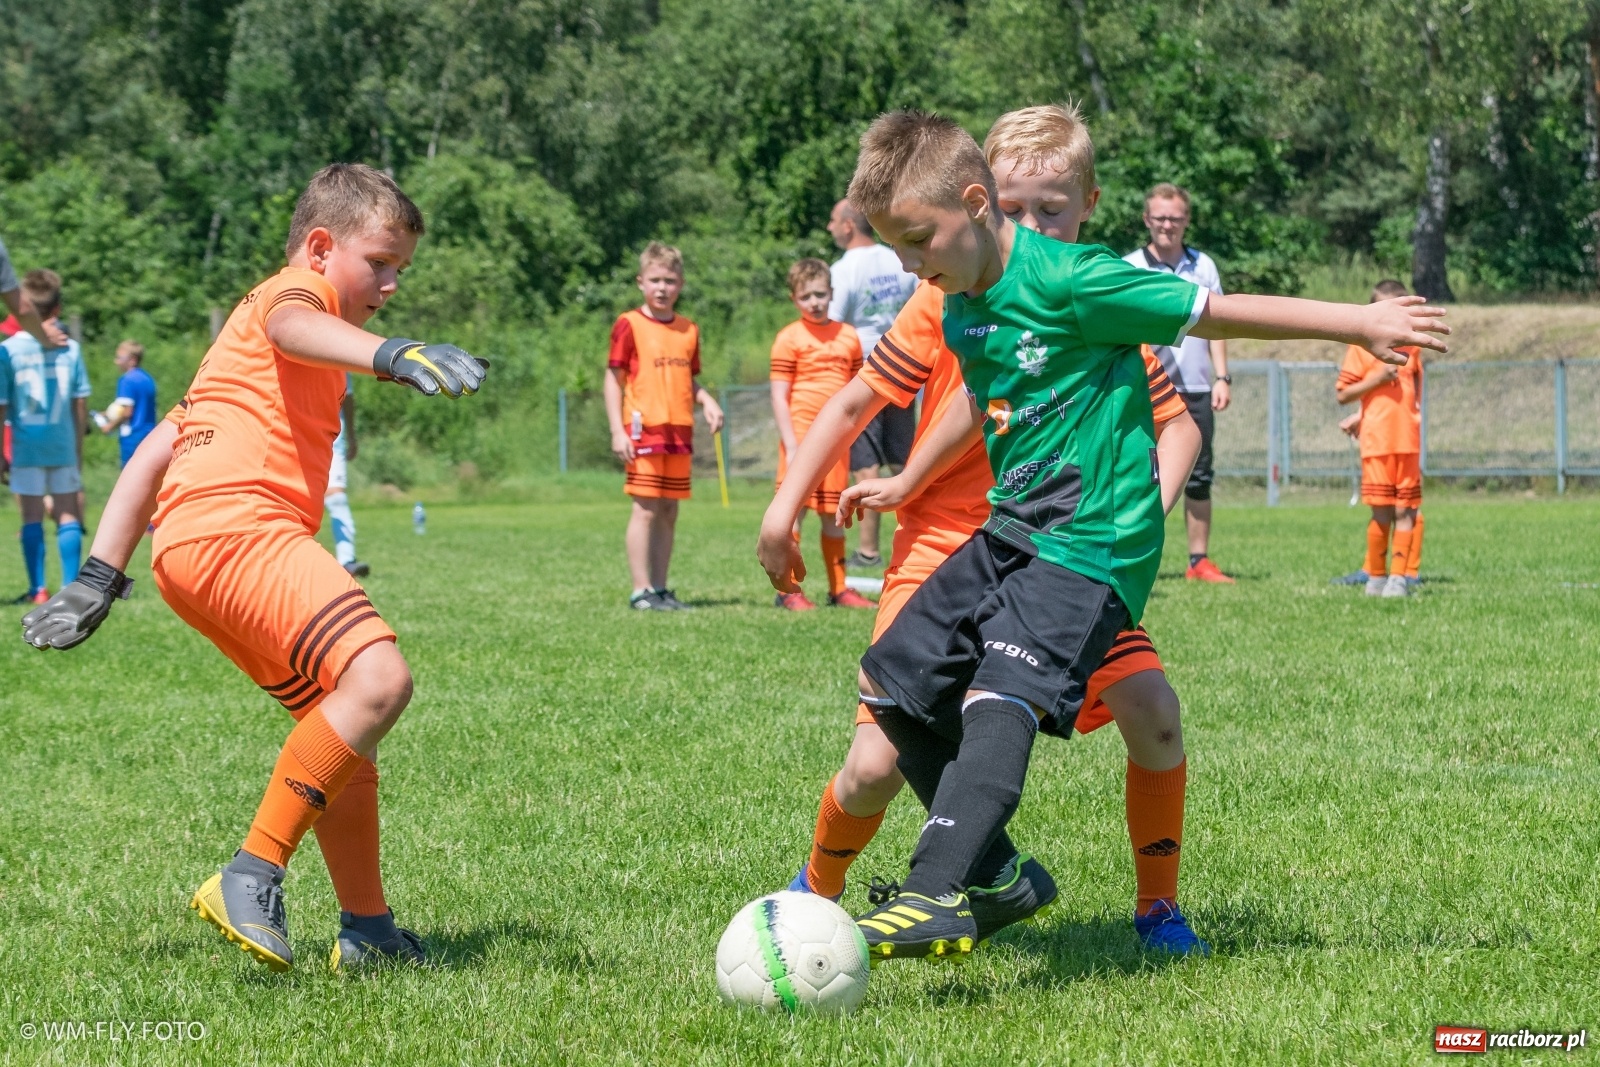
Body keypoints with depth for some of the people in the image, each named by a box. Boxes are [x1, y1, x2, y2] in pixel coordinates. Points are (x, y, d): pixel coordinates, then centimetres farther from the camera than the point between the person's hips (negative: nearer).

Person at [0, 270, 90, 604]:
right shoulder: (70, 348, -1)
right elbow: (81, 403, 3)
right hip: (64, 446, 2)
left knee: (32, 517, 4)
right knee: (68, 515, 7)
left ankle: (37, 590, 2)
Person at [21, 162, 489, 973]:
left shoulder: (245, 344, 35)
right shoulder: (296, 290, 5)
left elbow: (157, 449, 32)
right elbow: (292, 327, -23)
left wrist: (100, 579, 27)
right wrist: (395, 353, -42)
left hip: (190, 549, 11)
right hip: (236, 522, -11)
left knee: (342, 728, 15)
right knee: (379, 677, -25)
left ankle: (366, 930, 18)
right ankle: (251, 878, -24)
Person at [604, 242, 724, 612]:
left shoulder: (689, 330, 13)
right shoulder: (629, 325, -3)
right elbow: (614, 380, -3)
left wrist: (707, 402, 1)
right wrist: (618, 432, -10)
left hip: (679, 431, 6)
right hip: (644, 429, -6)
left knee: (669, 513, 8)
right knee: (645, 510, -6)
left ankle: (660, 588, 14)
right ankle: (641, 591, -2)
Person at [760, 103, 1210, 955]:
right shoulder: (950, 298, -5)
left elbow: (1176, 425, 9)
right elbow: (857, 400, 3)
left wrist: (1149, 510, -9)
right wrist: (787, 505, -1)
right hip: (943, 551, -1)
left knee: (1152, 712, -18)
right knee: (877, 764, -10)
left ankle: (1157, 906, 4)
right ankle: (817, 891, 22)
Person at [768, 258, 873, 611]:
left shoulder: (848, 336, 11)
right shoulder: (789, 339, -2)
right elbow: (779, 397, -6)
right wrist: (791, 446, -13)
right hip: (801, 433, -5)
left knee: (834, 514, 10)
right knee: (793, 509, -6)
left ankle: (839, 588, 17)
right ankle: (788, 590, -3)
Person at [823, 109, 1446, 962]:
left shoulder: (1067, 282, -17)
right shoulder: (958, 312, 8)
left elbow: (1218, 313, -11)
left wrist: (1360, 323, -4)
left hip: (1090, 546, -9)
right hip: (1009, 532, 9)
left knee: (1000, 698, -27)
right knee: (893, 679, 9)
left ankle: (937, 898, -41)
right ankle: (991, 870, 21)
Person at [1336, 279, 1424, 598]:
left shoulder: (1412, 346, 11)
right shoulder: (1362, 346, 0)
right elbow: (1342, 394, -3)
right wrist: (1376, 380, -14)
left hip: (1408, 441, 3)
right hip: (1376, 441, -3)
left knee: (1405, 510, 0)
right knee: (1381, 512, -3)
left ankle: (1399, 577, 1)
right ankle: (1376, 576, 9)